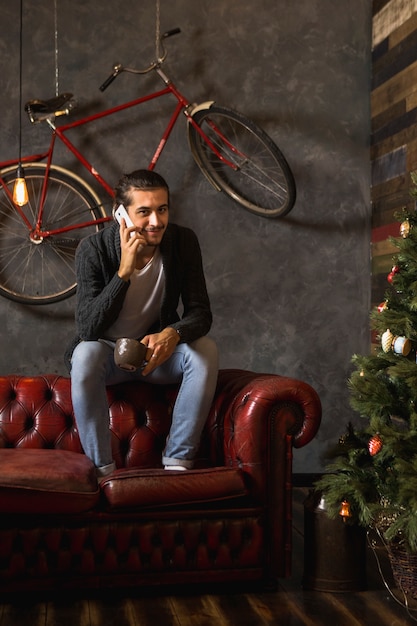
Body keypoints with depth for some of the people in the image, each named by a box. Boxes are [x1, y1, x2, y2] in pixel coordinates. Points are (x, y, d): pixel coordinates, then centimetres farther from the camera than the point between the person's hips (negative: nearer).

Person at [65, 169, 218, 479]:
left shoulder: (184, 241, -13)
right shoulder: (94, 249, -20)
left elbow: (201, 313, -12)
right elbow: (88, 329, -27)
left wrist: (172, 334, -36)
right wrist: (124, 270, -37)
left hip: (157, 349, 2)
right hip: (108, 352, -2)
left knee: (206, 349, -27)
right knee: (85, 354, -35)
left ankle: (177, 462, -20)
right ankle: (102, 469, -24)